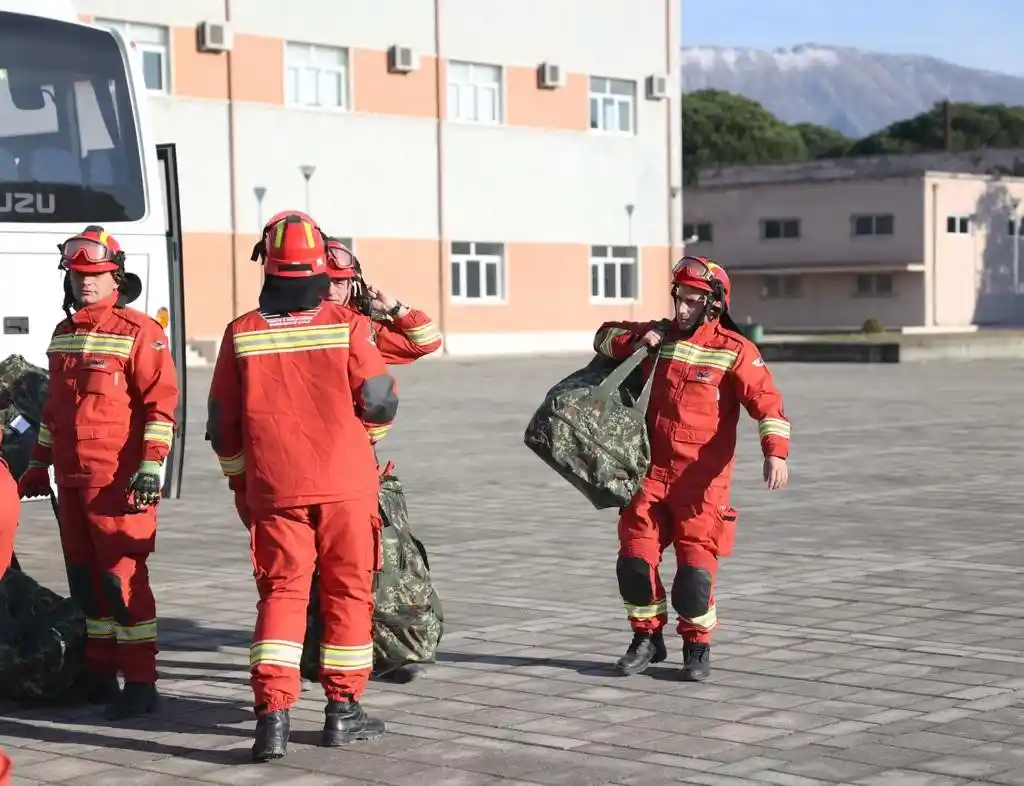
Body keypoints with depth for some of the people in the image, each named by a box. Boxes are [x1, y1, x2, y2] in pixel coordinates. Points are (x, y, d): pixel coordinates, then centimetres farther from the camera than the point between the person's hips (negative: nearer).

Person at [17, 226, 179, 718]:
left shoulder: (138, 331, -7)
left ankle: (140, 683, -3)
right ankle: (100, 673, 22)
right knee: (85, 579, 11)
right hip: (71, 479, 8)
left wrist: (151, 465, -18)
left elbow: (161, 401, -12)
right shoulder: (63, 334, 17)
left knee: (123, 577, -8)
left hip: (118, 481, -8)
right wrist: (39, 464, 25)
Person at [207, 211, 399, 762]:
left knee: (280, 593, 6)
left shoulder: (242, 334, -1)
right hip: (346, 485, -1)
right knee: (347, 592, 10)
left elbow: (222, 425, 5)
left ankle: (273, 714, -5)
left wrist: (240, 481, 19)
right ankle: (343, 711, 16)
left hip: (274, 490, 1)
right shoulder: (348, 326, -7)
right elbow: (380, 405, -7)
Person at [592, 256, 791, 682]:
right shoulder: (661, 336, 8)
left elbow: (766, 402, -15)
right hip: (654, 470, 5)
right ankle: (648, 639, 21)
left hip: (702, 478, -4)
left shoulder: (734, 351, -7)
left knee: (696, 565, -7)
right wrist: (634, 340, -4)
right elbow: (605, 337, 18)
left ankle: (697, 648, 13)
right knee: (635, 557, 2)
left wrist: (775, 452, -31)